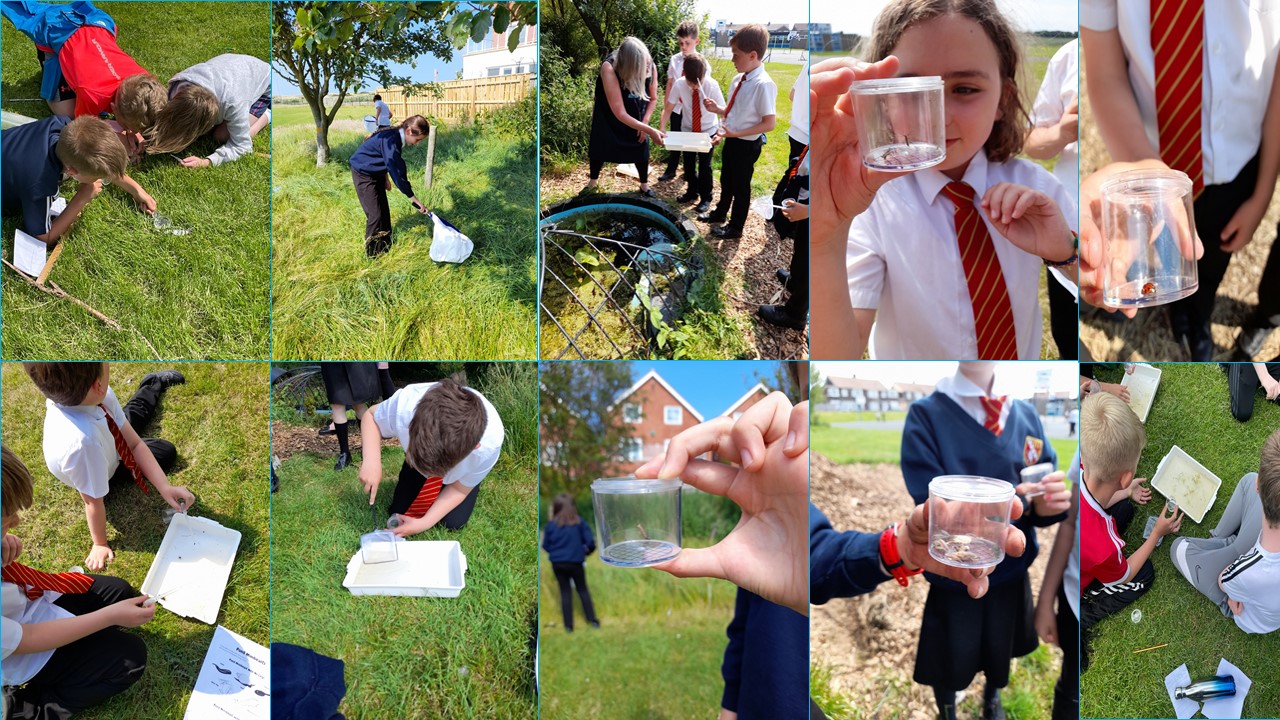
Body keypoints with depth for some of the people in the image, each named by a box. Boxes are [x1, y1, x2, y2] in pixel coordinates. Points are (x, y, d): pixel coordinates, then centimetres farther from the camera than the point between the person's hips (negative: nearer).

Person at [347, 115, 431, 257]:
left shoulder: (396, 136, -6)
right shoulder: (391, 140, -33)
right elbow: (397, 172, -32)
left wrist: (385, 177, 8)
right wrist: (414, 199, -29)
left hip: (376, 173, 9)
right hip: (363, 174, -9)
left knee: (384, 211, 12)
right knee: (375, 214, -9)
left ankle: (384, 247, 24)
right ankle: (372, 254, 3)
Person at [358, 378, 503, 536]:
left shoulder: (488, 445, -44)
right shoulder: (404, 405, -45)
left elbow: (458, 490, -21)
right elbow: (371, 416, -18)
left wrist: (424, 524, -29)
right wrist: (371, 461, -33)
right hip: (419, 449, 2)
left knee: (453, 522, -10)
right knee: (398, 512, -4)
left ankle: (471, 484, 21)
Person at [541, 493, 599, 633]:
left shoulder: (551, 524, -6)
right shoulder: (579, 522, -9)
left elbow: (545, 545, 1)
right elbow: (590, 541, -10)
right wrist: (588, 550, 12)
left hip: (557, 563, 1)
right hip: (575, 562, -1)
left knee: (565, 592, 13)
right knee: (583, 590, 17)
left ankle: (568, 625, 14)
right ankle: (592, 619, 15)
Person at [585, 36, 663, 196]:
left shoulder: (650, 67, -28)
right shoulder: (609, 68, -41)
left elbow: (653, 99, -6)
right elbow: (620, 114, -40)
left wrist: (644, 123, -17)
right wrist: (650, 130, -41)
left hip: (636, 116, 3)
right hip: (608, 116, -2)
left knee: (641, 148, 5)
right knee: (599, 147, 8)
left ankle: (644, 185, 29)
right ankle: (592, 182, 33)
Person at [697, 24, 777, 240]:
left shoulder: (763, 84, -25)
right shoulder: (738, 79, -1)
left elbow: (769, 123, -23)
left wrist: (737, 133, -24)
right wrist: (717, 109, -4)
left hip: (746, 145, -8)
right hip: (732, 140, 8)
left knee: (740, 185, 11)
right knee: (727, 180, 27)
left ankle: (735, 227, 30)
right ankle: (720, 212, 50)